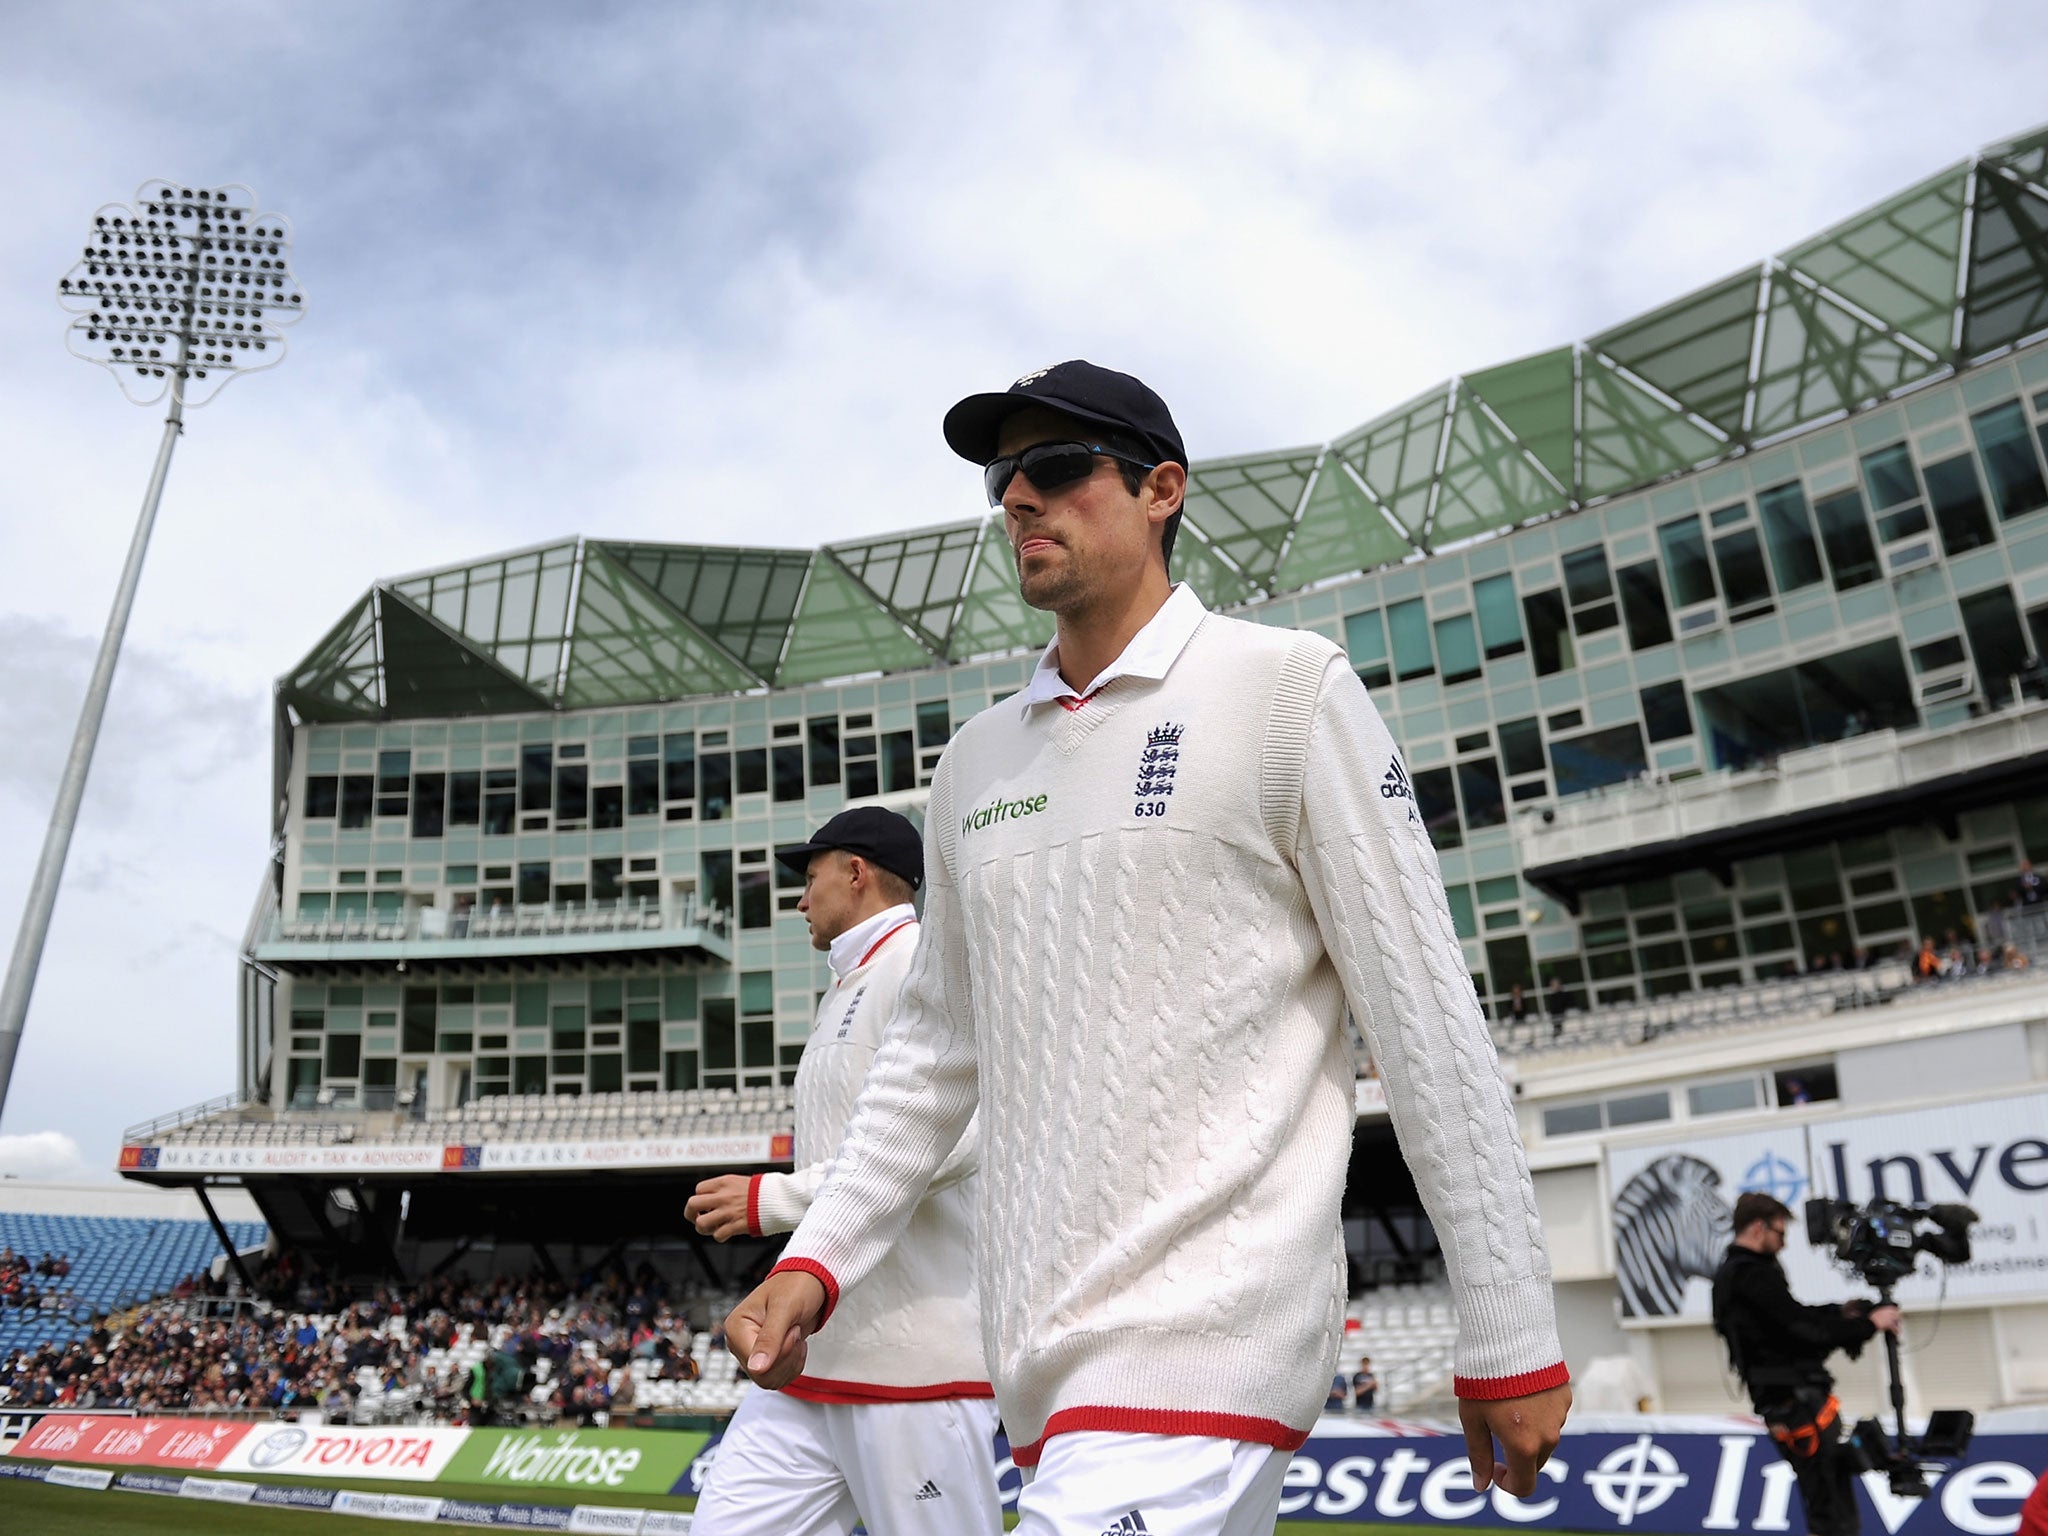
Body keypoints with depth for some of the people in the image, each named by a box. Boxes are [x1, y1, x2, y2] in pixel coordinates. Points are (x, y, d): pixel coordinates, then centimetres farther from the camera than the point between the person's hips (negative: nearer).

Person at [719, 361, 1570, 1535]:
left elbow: (1428, 1019, -6)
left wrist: (1514, 1343, -6)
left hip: (1202, 1341, -6)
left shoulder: (1287, 689, -4)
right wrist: (815, 1262, 9)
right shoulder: (977, 761, 13)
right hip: (1044, 1360, 6)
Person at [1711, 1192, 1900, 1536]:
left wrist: (1839, 1313, 11)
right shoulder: (1752, 1275, -18)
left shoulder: (1731, 1274, 16)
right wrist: (1868, 1324, -11)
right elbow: (1802, 1327, -21)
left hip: (1782, 1399, 10)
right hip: (1795, 1400, -10)